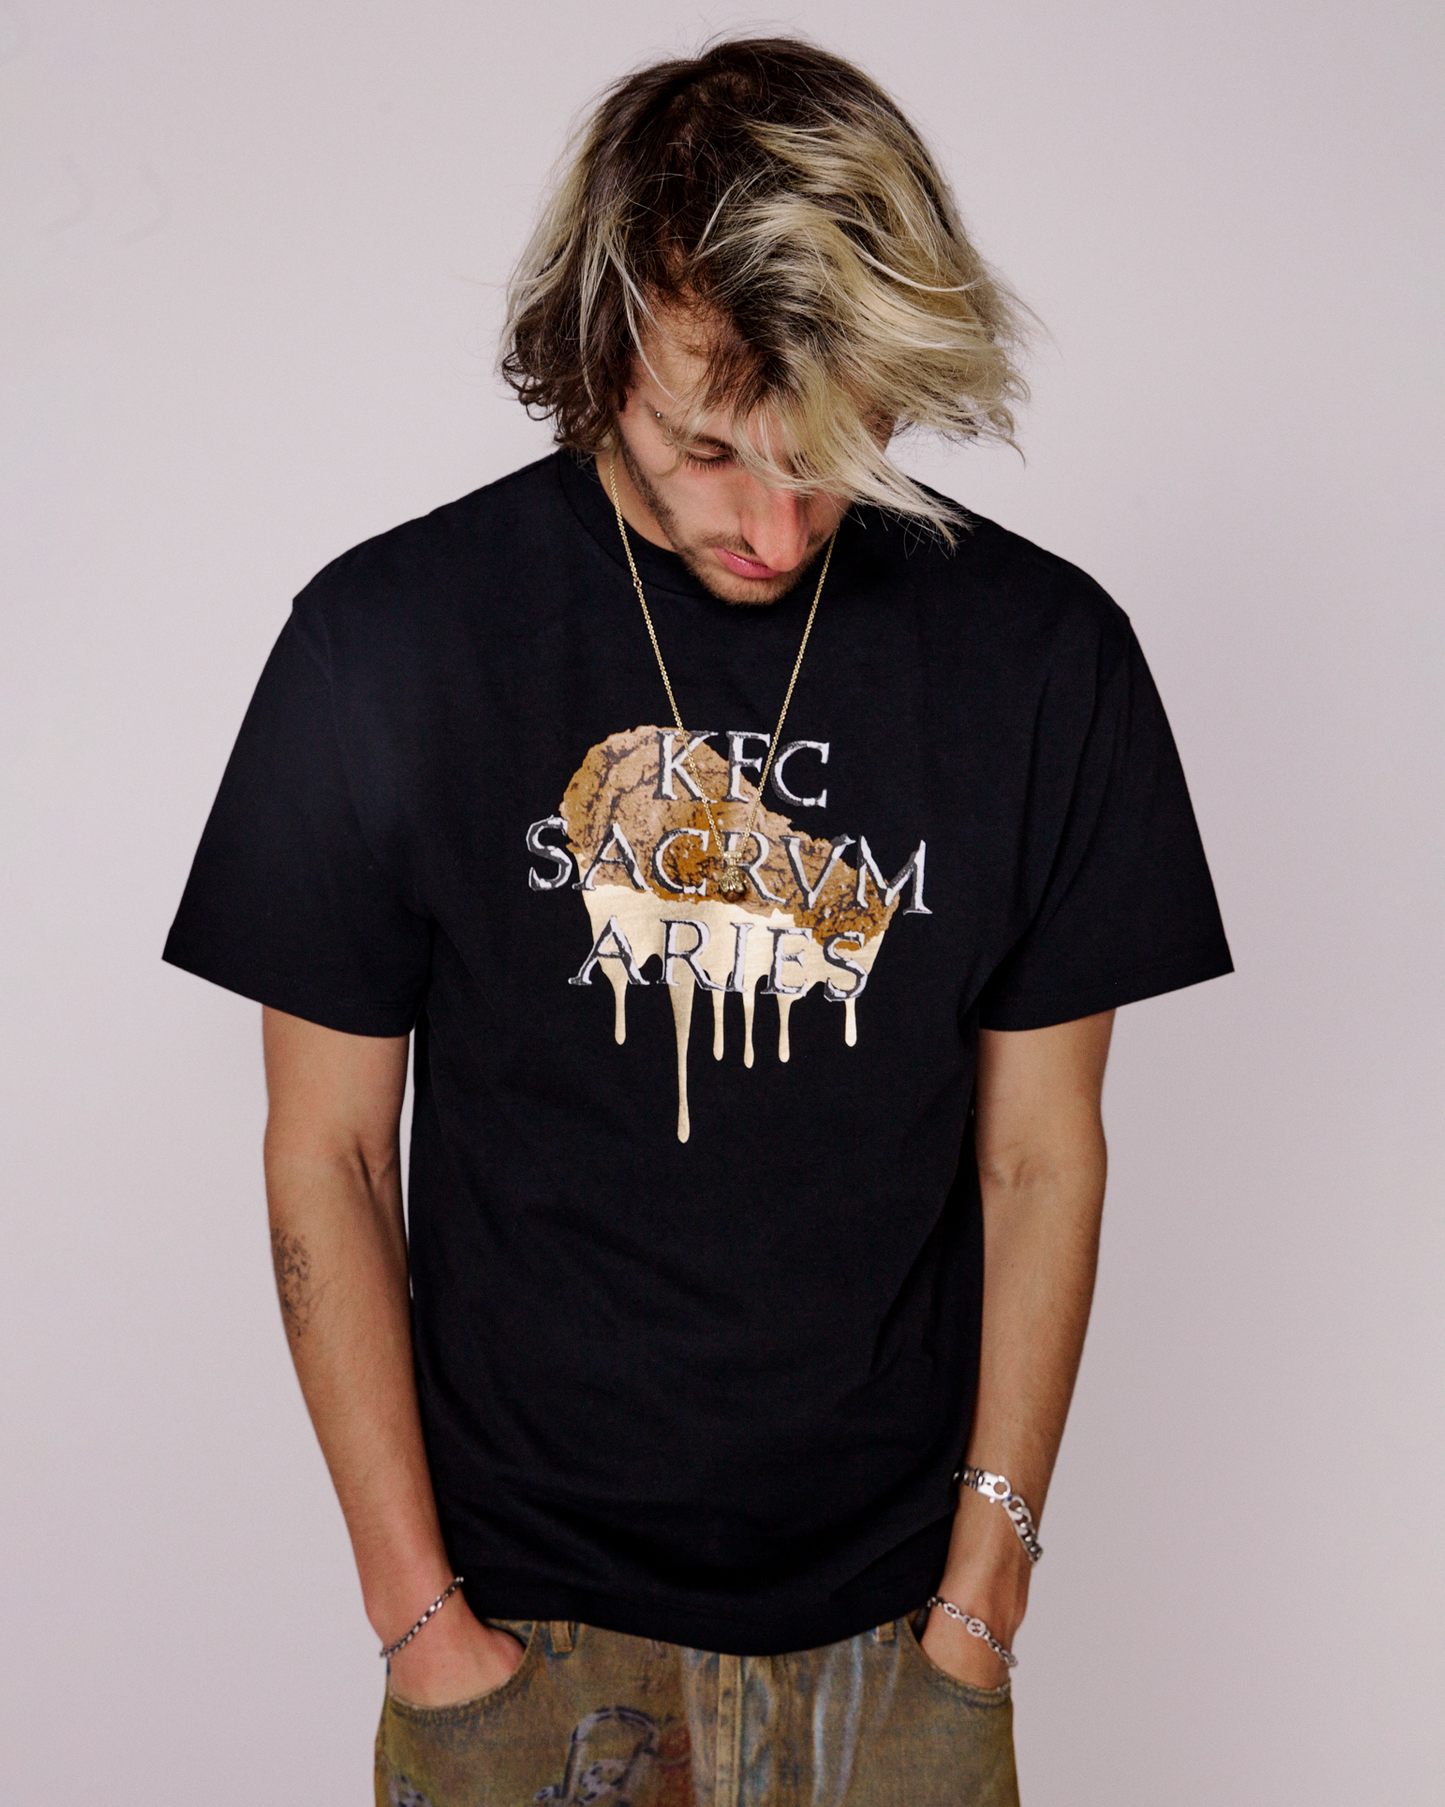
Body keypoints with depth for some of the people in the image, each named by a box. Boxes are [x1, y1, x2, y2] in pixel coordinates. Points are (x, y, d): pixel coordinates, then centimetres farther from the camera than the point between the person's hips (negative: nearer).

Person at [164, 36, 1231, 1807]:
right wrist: (417, 1607, -5)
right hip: (517, 1606, -1)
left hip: (888, 1609, 1)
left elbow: (1041, 1158, -1)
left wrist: (983, 1589, -1)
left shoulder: (1046, 658, -8)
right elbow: (327, 1157, -5)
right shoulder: (386, 640, -11)